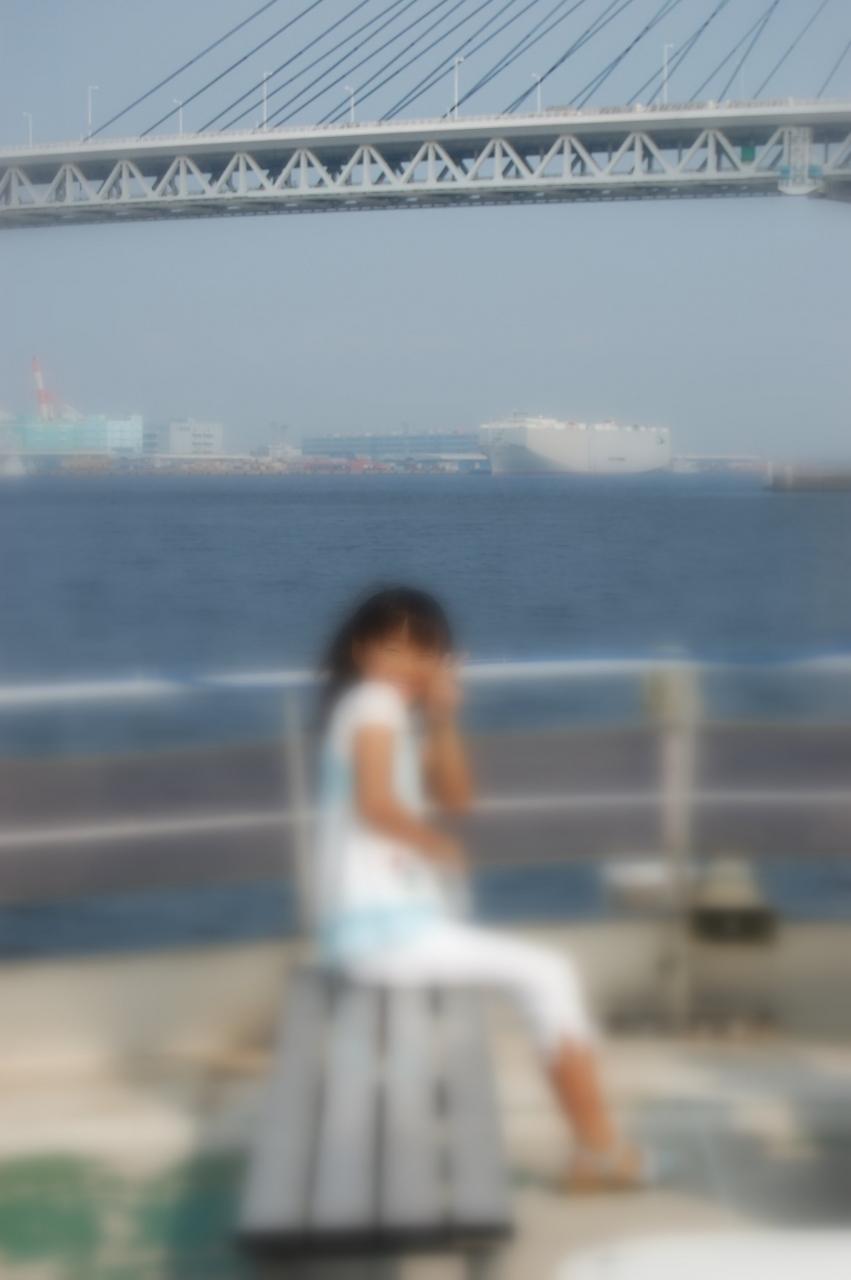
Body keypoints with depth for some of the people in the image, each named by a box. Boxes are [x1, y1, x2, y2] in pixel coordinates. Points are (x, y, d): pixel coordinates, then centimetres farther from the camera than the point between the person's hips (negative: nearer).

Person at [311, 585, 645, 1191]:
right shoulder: (374, 705, -12)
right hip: (380, 926, -10)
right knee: (548, 974, -3)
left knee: (547, 974, 13)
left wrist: (443, 719, 0)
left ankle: (596, 1146, 13)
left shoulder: (399, 715, 16)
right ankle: (601, 1146, 6)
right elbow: (376, 804, -27)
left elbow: (457, 797, 13)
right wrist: (441, 846, -10)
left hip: (385, 920, 10)